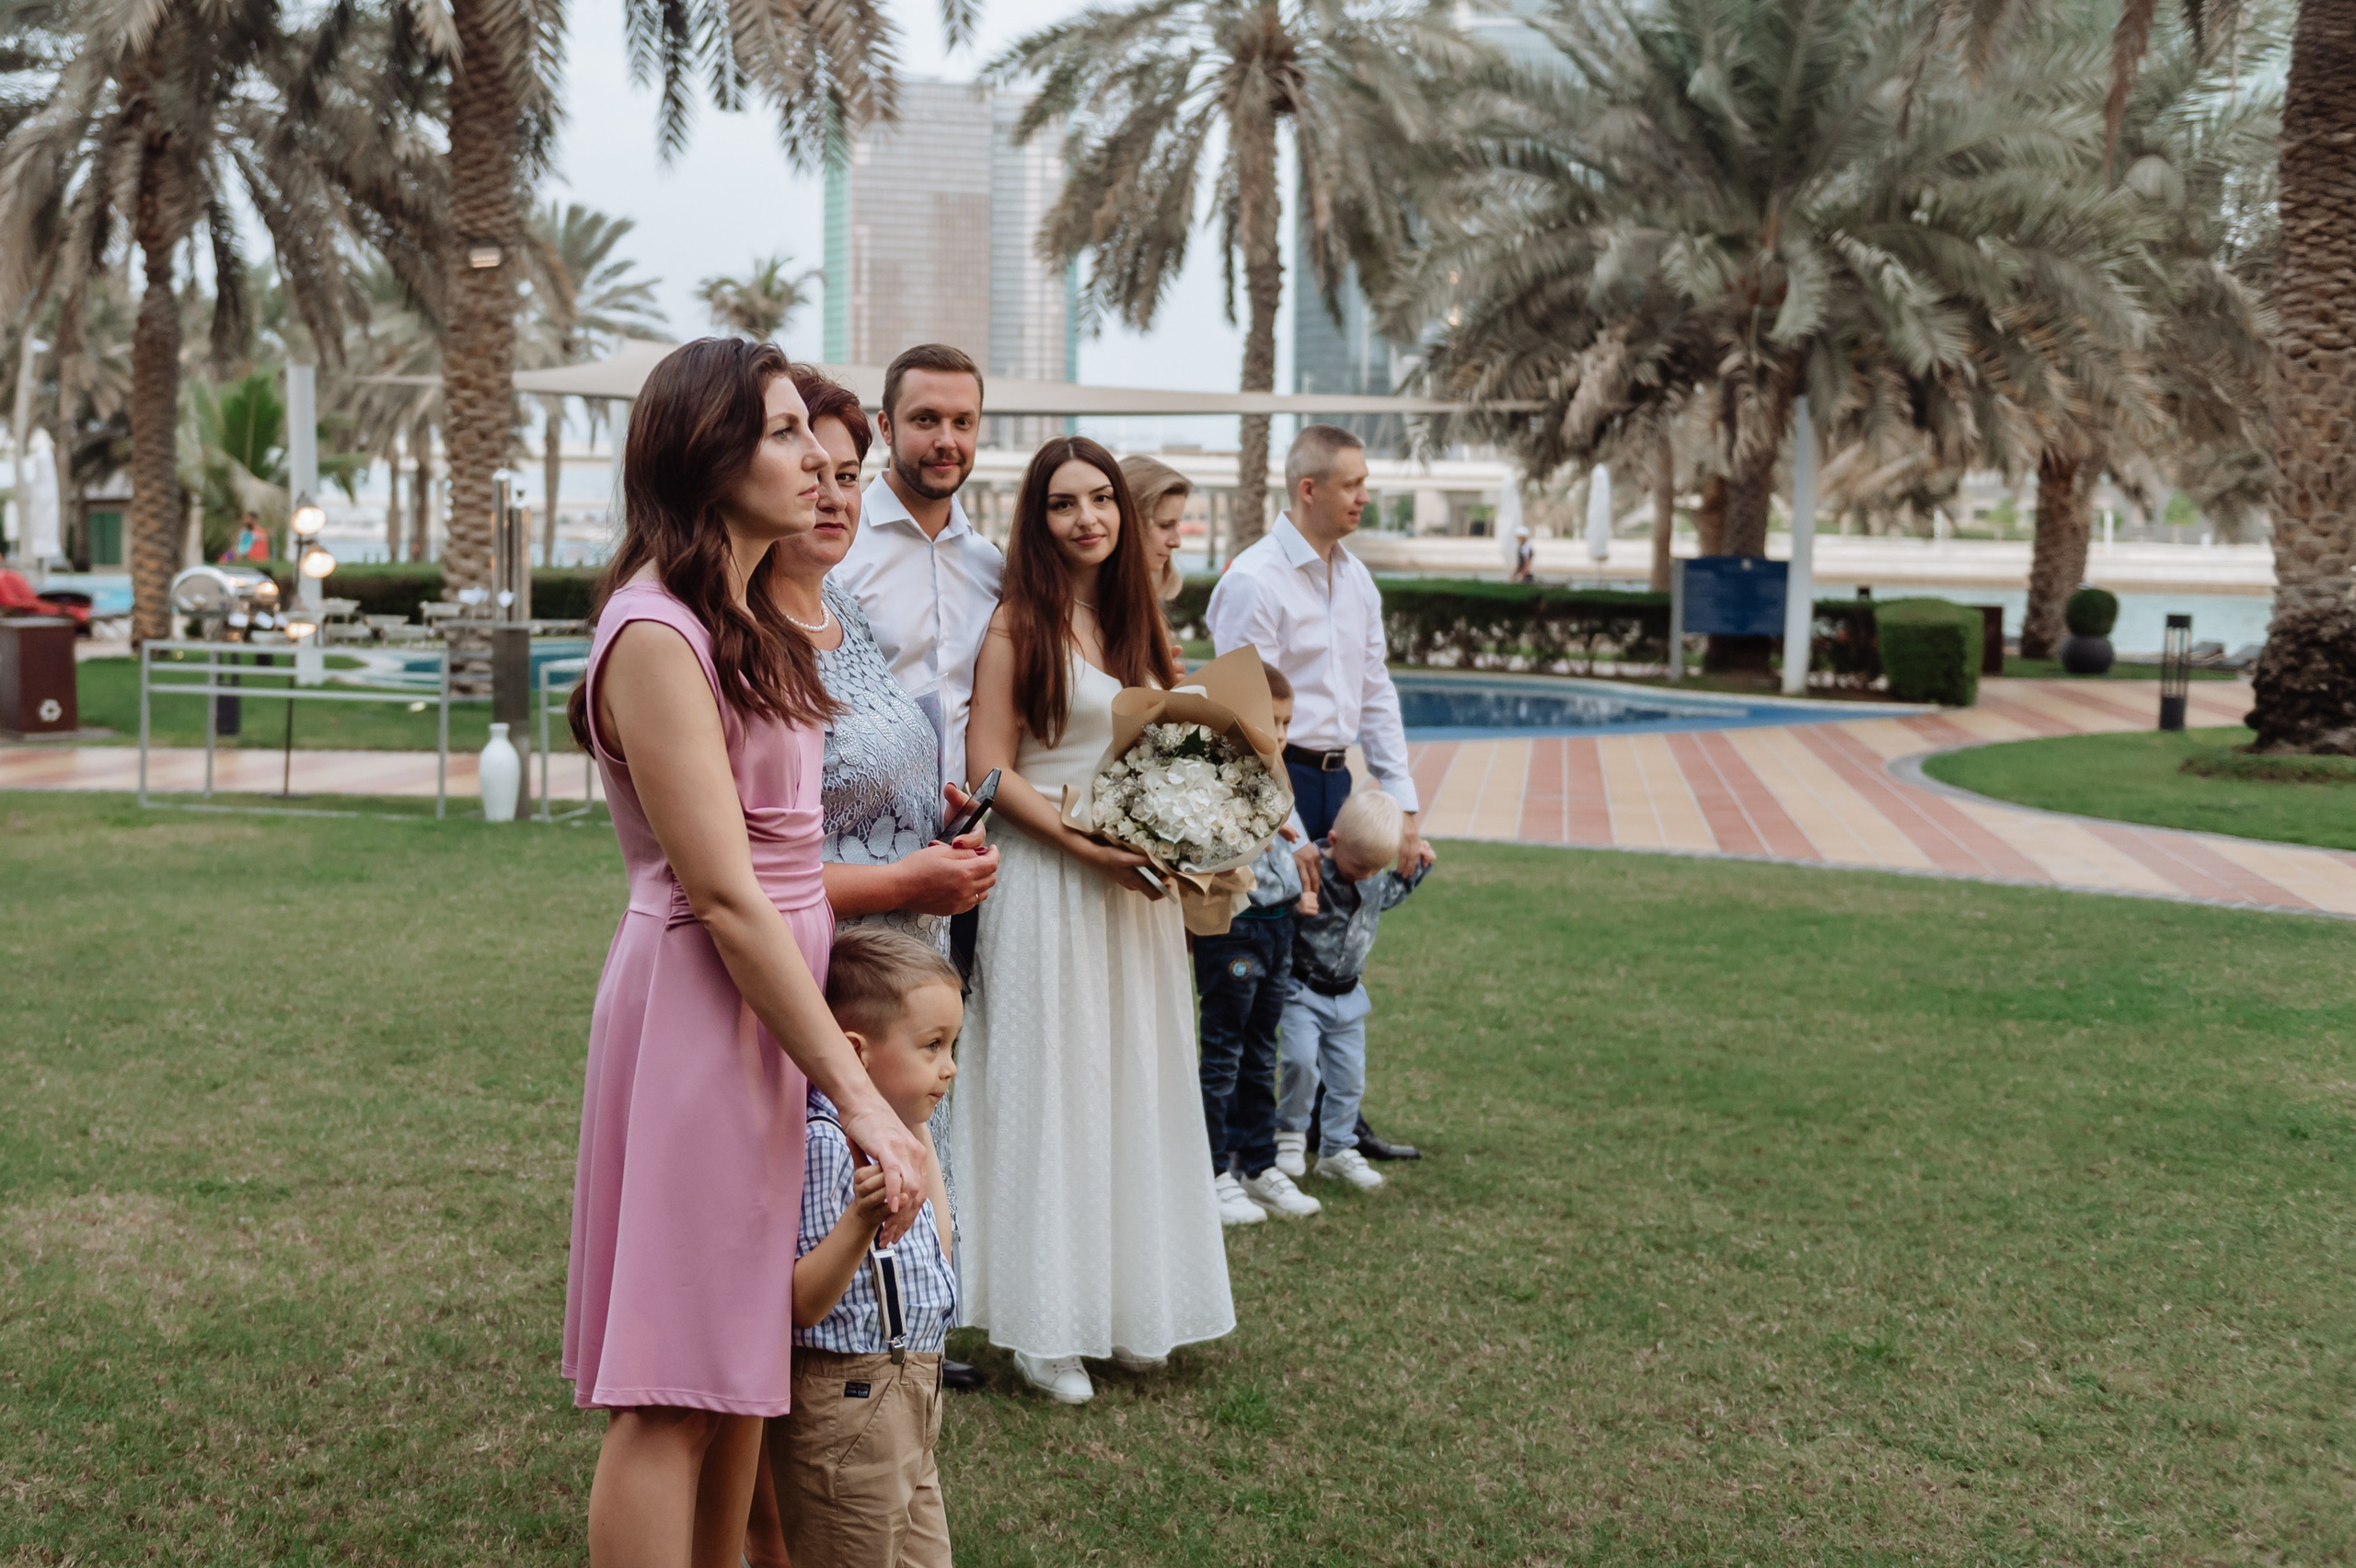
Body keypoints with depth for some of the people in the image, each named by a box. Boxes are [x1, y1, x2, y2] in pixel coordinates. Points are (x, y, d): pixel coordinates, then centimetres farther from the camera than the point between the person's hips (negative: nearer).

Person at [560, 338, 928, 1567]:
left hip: (778, 1001, 9)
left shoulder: (748, 625, 15)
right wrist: (857, 1094, -20)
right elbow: (723, 897, -20)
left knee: (743, 1368, 16)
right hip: (702, 1008, -9)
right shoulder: (657, 635, -16)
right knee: (671, 1396, -2)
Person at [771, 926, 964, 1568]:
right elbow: (802, 1304, -25)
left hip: (907, 1412, 10)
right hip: (850, 1409, -10)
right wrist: (862, 1220, -41)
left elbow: (934, 1264, 21)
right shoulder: (823, 1143, -20)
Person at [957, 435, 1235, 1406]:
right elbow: (991, 770, -12)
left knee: (1134, 1081, 10)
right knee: (1049, 1084, 0)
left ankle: (1126, 1301, 23)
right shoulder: (1019, 623, -7)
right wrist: (1091, 849, -19)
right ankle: (1045, 1323, 10)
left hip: (1135, 886, 6)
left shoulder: (1136, 623, 12)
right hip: (1047, 882, -6)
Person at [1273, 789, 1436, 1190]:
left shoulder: (1372, 880, 2)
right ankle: (1291, 1131, 3)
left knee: (1349, 1075, 10)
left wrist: (1415, 869, 15)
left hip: (1348, 997, 6)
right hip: (1303, 991, -6)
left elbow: (1388, 894, 25)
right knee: (1302, 1060, -22)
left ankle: (1337, 1150, 25)